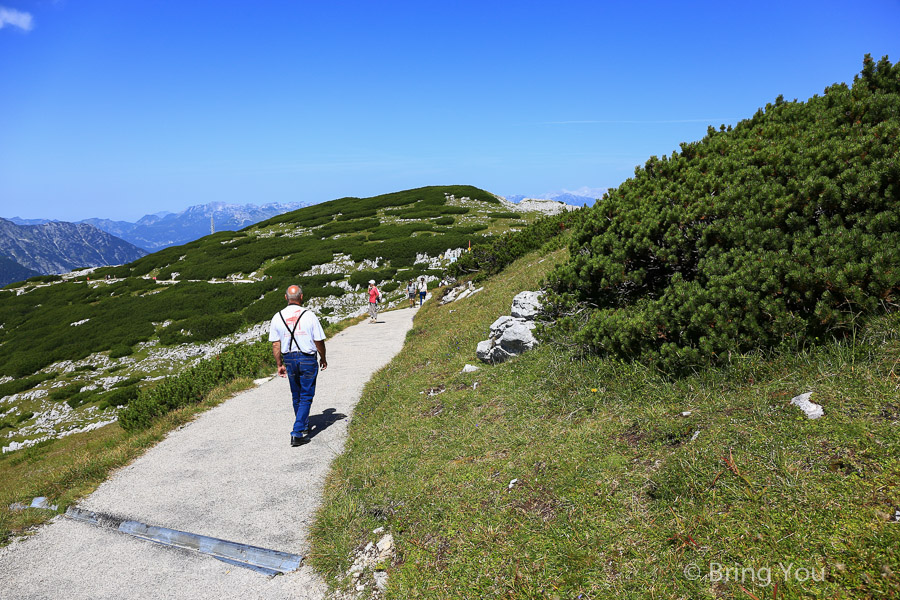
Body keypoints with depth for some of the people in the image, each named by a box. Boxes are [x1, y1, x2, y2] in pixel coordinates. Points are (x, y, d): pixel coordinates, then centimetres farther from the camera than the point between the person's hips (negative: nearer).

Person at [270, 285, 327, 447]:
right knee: (306, 397, 3)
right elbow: (319, 341, -5)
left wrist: (280, 364, 12)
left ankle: (304, 426, 35)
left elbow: (275, 344, 3)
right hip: (307, 359, -4)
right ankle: (297, 433, -5)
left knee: (296, 396, 19)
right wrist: (323, 359, 10)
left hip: (289, 359, 4)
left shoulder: (278, 317, 0)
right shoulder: (309, 316, -10)